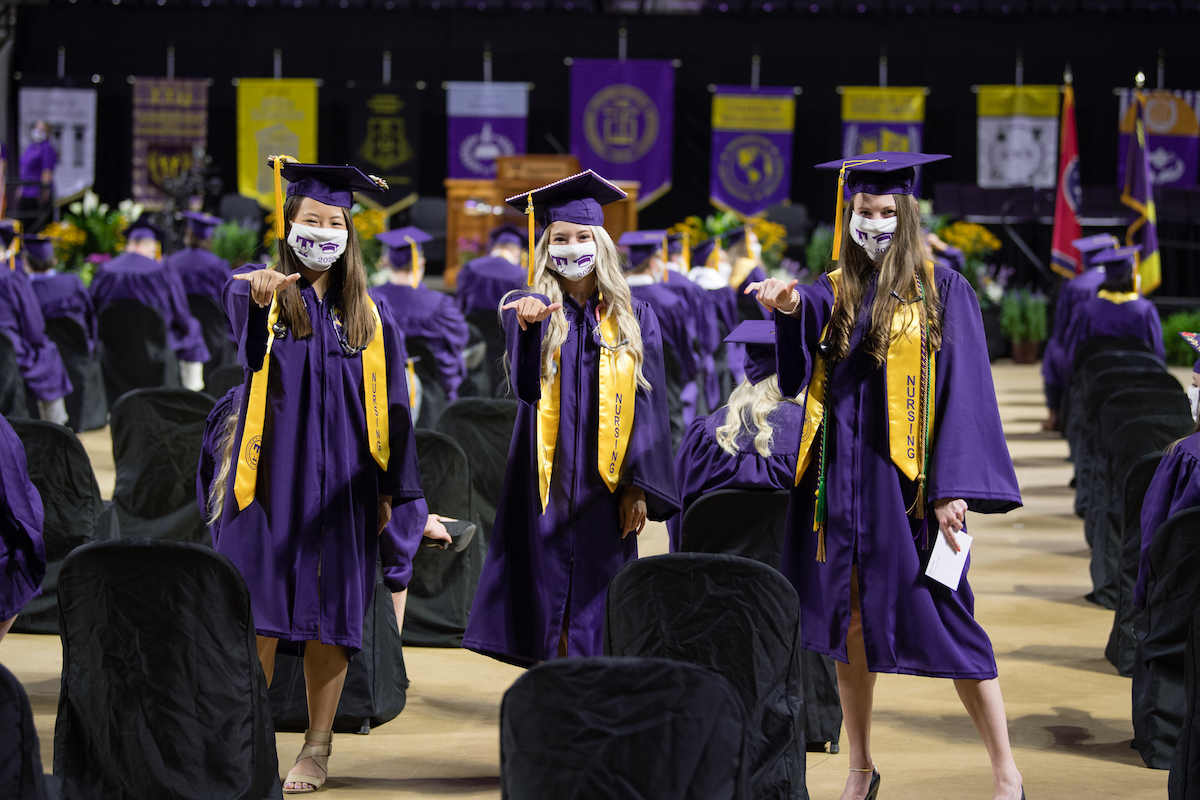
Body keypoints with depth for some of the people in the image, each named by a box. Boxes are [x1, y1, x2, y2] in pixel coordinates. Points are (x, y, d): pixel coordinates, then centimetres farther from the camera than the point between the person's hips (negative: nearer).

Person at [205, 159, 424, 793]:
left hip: (340, 486, 2)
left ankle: (317, 749, 13)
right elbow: (238, 308, -25)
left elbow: (390, 407, 9)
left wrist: (389, 489, 2)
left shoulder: (370, 318, 8)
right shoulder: (259, 295, 1)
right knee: (259, 609, -4)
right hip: (270, 477, -2)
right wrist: (260, 292, -49)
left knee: (330, 616, 2)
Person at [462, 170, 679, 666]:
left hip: (604, 485, 1)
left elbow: (648, 406, 5)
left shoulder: (633, 321, 7)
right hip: (546, 482, -1)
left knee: (593, 618, 2)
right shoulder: (531, 310, 0)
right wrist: (530, 323, -43)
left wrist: (639, 488, -5)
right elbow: (527, 384, -21)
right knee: (545, 610, -1)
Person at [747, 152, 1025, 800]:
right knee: (847, 621, 8)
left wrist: (955, 486, -14)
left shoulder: (941, 291, -1)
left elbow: (963, 390, -6)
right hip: (840, 476, 4)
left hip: (905, 479, -4)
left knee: (940, 622, -5)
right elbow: (797, 368, -8)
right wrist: (789, 308, -30)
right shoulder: (831, 293, 9)